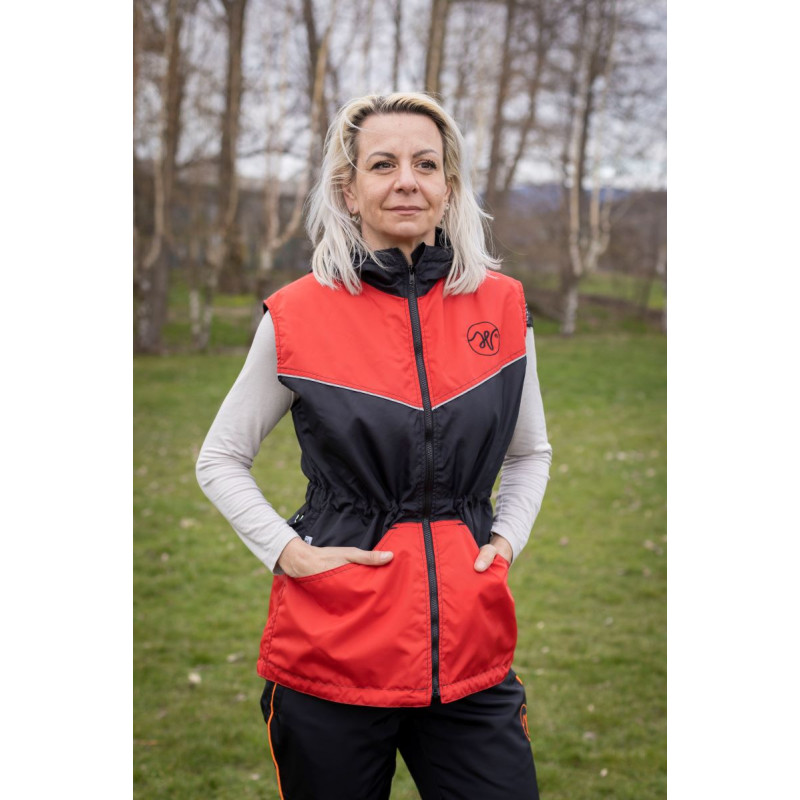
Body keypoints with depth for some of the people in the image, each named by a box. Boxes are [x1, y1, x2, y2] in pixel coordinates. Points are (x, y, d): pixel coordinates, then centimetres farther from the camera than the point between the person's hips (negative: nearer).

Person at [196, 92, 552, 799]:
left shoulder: (502, 306, 3)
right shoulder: (297, 316, -5)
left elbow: (530, 451, 18)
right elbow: (220, 461, 6)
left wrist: (509, 537, 3)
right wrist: (287, 551, -6)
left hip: (471, 655, 2)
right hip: (331, 657, -2)